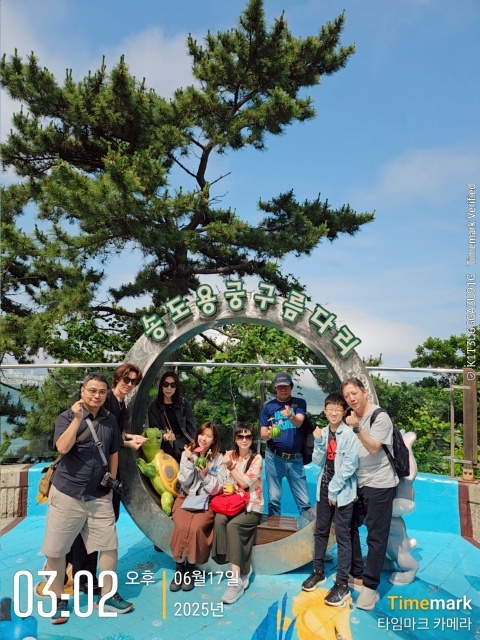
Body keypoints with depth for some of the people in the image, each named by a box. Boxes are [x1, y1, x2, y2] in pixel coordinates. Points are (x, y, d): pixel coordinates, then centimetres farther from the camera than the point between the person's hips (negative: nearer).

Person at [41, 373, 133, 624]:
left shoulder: (110, 420, 4)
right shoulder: (67, 416, -7)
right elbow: (63, 447, -23)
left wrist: (112, 480, 9)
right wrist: (77, 418, -25)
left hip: (99, 495, 3)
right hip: (67, 493, -3)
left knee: (110, 546, 6)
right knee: (55, 551, 6)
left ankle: (107, 596, 25)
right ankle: (58, 600, 27)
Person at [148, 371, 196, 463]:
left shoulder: (183, 403, 6)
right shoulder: (154, 407, 1)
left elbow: (191, 427, 6)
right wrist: (164, 437, -22)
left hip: (186, 446, 2)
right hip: (168, 450, -2)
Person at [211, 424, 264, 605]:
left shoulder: (257, 459, -5)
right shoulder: (229, 455, 6)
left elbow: (246, 483, -15)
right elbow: (222, 480, 8)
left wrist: (231, 467, -21)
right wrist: (224, 488, -15)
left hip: (251, 505, -3)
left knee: (233, 525, -33)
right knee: (219, 520, -30)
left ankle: (236, 580, -29)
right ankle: (242, 569, -22)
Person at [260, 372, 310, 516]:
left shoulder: (299, 403, 2)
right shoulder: (268, 406, 3)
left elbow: (299, 423, -15)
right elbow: (263, 433, 1)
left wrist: (291, 416, -38)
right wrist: (269, 433, -23)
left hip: (295, 458, 0)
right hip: (274, 457, 0)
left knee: (304, 500, 2)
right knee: (274, 498, 7)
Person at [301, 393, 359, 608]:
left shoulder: (349, 434, -13)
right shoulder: (323, 432, 2)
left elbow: (350, 465, -16)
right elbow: (318, 461, 1)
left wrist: (334, 490, -14)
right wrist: (318, 442, -14)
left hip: (343, 491, -5)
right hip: (324, 488, 6)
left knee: (342, 536, 2)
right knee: (320, 531, 15)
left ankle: (342, 584, 10)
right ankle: (318, 572, 31)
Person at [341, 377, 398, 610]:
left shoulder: (380, 417, -14)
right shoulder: (353, 417, 8)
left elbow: (373, 448, -22)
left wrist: (357, 428, -34)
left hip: (379, 484, -8)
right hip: (358, 483, 8)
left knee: (376, 536, -1)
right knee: (349, 527, 14)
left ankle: (370, 586, 9)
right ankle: (355, 574, 30)